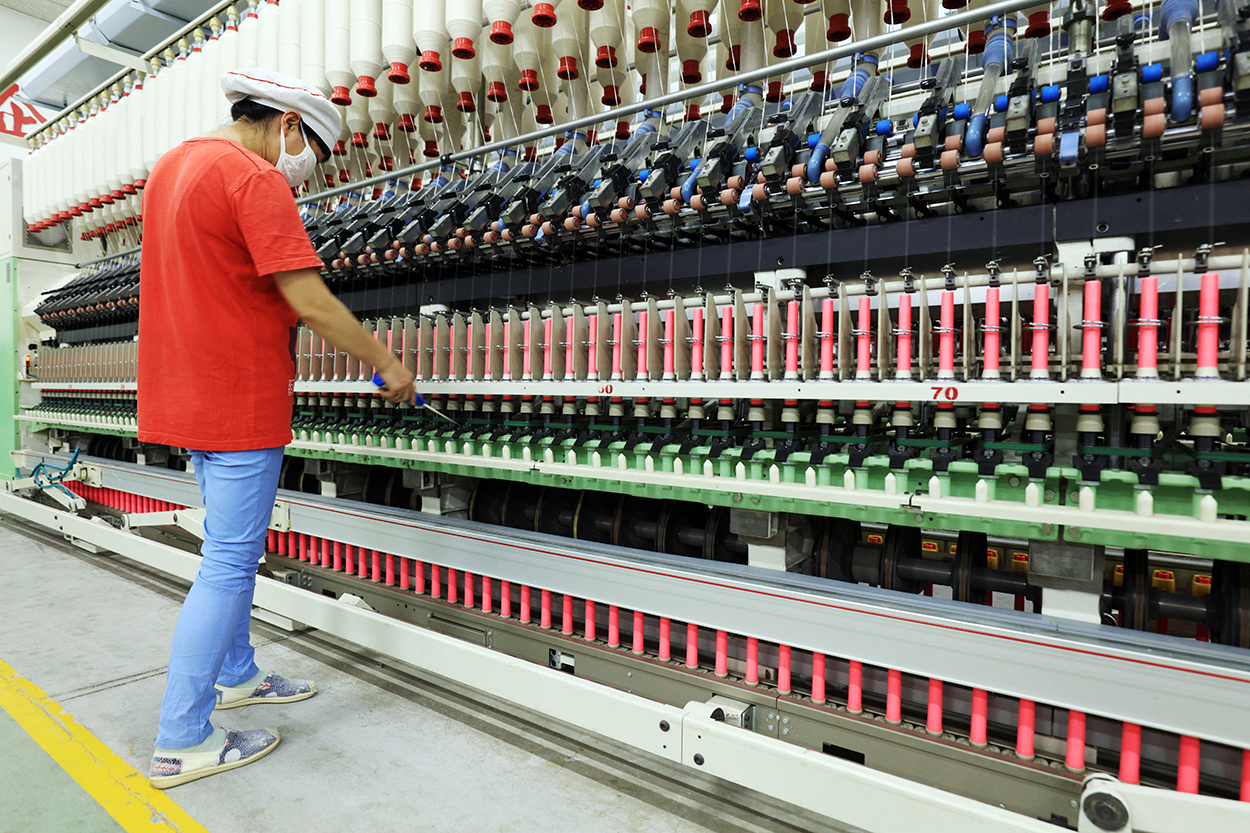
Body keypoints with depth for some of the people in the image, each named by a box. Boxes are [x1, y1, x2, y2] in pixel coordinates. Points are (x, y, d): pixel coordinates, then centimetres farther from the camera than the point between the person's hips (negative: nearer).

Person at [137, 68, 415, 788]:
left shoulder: (172, 166, 16)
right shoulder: (255, 179, -16)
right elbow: (312, 303, -21)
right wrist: (387, 364, -11)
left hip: (185, 397, 10)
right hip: (239, 404, -10)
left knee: (231, 548, 20)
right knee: (230, 563, -2)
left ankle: (236, 675, 34)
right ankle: (182, 743, 8)